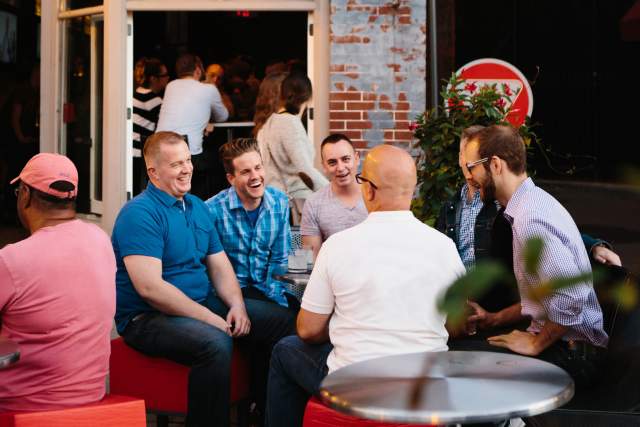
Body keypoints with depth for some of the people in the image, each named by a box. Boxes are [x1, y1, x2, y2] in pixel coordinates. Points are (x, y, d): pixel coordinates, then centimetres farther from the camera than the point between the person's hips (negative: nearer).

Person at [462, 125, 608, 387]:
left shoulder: (529, 220, -22)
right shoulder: (535, 201, 11)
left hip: (570, 353, -9)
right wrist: (496, 319, 16)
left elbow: (571, 298, -30)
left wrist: (536, 344, -16)